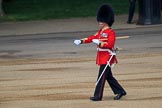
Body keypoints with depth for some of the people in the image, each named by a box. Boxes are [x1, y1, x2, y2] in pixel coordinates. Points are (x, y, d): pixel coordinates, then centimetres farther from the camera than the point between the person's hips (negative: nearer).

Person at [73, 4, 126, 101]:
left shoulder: (111, 32, -12)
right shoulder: (100, 32, 15)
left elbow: (110, 44, -21)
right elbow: (92, 38, 11)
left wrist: (99, 43, -28)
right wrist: (81, 41, -1)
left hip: (107, 57, -9)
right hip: (101, 57, 9)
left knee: (101, 76, -6)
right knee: (108, 76, 13)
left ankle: (98, 96, -3)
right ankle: (120, 91, 20)